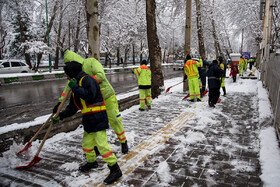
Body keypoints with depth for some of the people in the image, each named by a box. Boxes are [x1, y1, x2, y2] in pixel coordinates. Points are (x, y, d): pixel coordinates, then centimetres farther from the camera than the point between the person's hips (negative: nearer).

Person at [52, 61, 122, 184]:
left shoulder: (87, 79, -11)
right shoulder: (76, 86, 18)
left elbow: (90, 96, -28)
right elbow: (72, 108, 21)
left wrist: (76, 88, -20)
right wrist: (60, 116, 16)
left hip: (97, 117, -10)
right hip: (88, 119, 10)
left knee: (101, 143, -12)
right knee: (87, 142, 20)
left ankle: (115, 169, -3)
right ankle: (91, 162, 43)